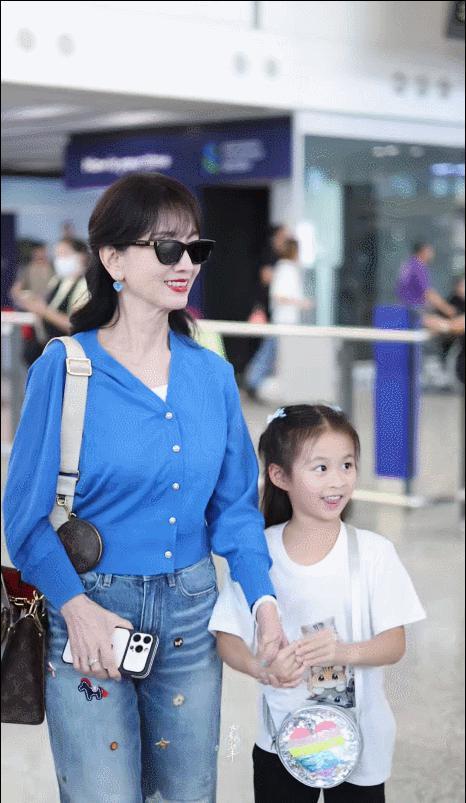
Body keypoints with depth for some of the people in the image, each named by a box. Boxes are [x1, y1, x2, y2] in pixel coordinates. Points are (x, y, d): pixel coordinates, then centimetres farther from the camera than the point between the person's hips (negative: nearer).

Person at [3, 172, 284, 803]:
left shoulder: (212, 374, 3)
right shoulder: (64, 369, -10)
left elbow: (236, 504, 8)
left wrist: (263, 598, -6)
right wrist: (76, 606, -21)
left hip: (191, 609, 4)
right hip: (89, 607, -4)